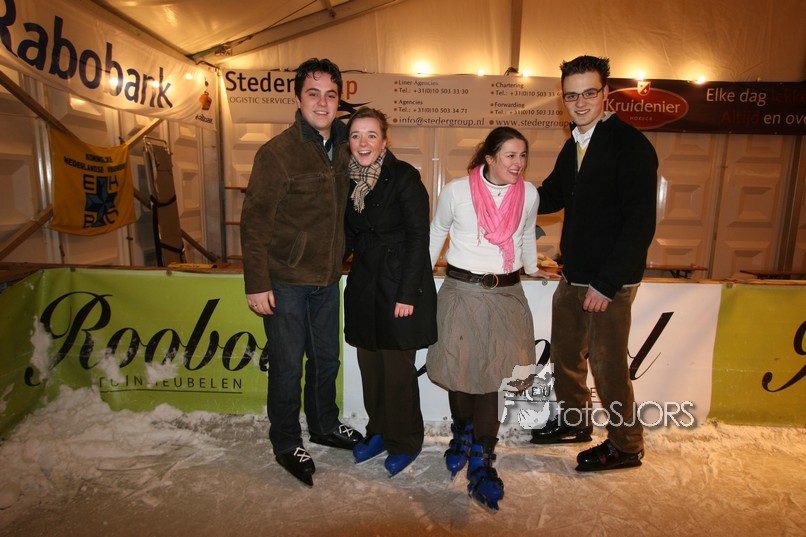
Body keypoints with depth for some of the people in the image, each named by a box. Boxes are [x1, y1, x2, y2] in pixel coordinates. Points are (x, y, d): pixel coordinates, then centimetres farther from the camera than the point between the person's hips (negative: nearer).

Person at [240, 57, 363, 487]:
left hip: (326, 279, 6)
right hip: (285, 282, -6)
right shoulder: (277, 152, -13)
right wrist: (257, 283, -17)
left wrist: (338, 263, 11)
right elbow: (254, 221, -14)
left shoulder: (341, 149, 7)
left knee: (326, 358, 18)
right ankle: (286, 443, 27)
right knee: (287, 365, 5)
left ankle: (324, 425, 40)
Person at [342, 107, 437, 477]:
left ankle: (405, 442, 25)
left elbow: (419, 238, -13)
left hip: (400, 286, -6)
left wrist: (407, 294, -16)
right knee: (369, 363, 12)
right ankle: (379, 432, 33)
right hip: (363, 284, 6)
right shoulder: (349, 178, 7)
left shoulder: (404, 176, -11)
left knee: (397, 367, 2)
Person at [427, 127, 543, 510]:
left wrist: (532, 269, 30)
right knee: (458, 369, 7)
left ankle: (480, 461, 9)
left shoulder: (528, 194, 1)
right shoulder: (456, 191, -6)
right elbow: (437, 232, 8)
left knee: (490, 375, -2)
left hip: (506, 295, 1)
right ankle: (462, 433, 34)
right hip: (461, 291, -1)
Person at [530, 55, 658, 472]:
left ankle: (625, 445, 28)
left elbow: (640, 224, -19)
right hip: (573, 277, 8)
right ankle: (574, 421, 41)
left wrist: (606, 283, -20)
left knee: (608, 365, 5)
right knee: (566, 355, 18)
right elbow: (551, 196, 19)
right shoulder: (574, 145, 11)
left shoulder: (631, 146, -14)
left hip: (609, 282, -8)